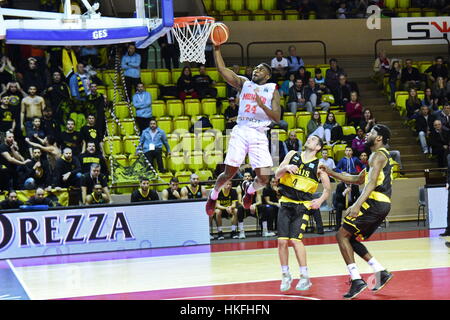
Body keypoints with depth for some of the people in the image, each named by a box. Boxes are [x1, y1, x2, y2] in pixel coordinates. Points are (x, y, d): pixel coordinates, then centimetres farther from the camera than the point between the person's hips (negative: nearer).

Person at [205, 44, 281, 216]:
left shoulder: (272, 90, 9)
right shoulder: (244, 83, 14)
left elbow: (277, 118, -2)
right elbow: (222, 69, 5)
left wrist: (262, 105, -16)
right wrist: (217, 48, -4)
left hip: (259, 134, -1)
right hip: (241, 131, 1)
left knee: (264, 179, -8)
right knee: (229, 173, -1)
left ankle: (250, 189, 27)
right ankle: (214, 194, 29)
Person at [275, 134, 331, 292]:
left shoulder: (319, 165, 1)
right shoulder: (292, 155, 8)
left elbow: (327, 189, 2)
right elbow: (277, 175, 2)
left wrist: (320, 200, -17)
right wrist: (286, 167, -18)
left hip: (303, 206, -3)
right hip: (286, 203, 3)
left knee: (295, 239, -15)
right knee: (282, 241, -3)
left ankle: (305, 277, -5)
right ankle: (285, 275, 14)